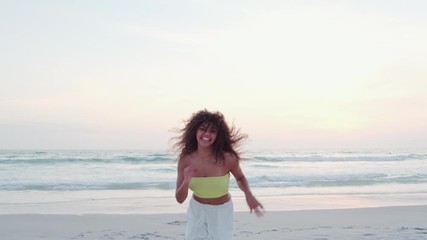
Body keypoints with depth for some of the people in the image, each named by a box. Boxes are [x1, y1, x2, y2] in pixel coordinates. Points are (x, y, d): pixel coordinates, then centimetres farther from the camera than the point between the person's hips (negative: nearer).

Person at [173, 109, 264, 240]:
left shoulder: (227, 158, -23)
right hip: (197, 211, 1)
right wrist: (186, 182, -33)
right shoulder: (185, 160, -18)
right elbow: (180, 199, -13)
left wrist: (248, 194, -20)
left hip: (222, 212, -1)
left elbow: (240, 178, -1)